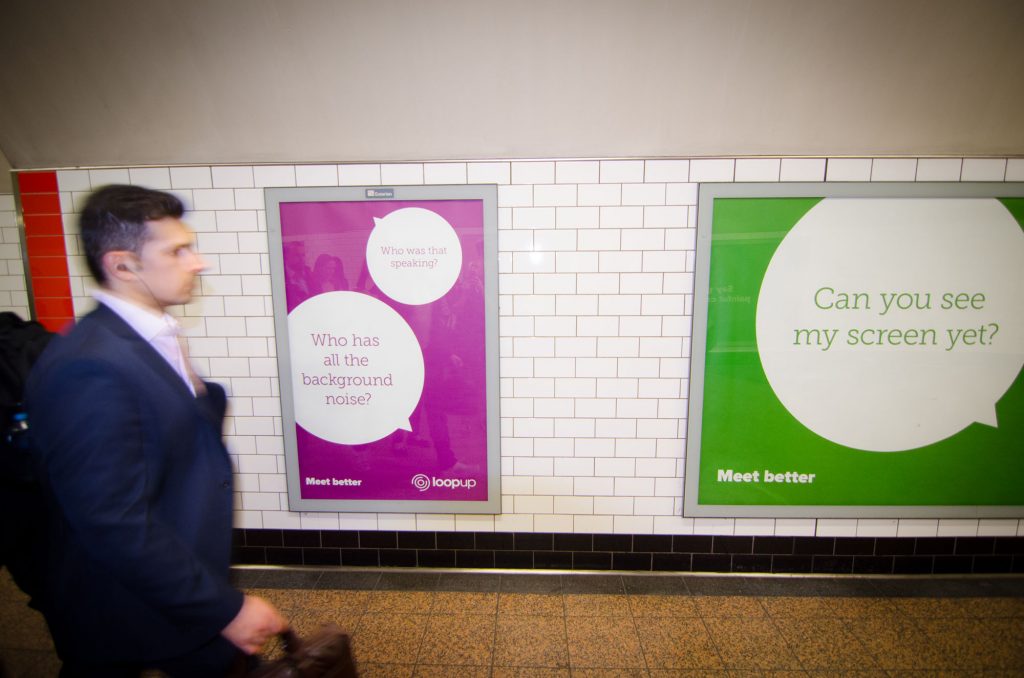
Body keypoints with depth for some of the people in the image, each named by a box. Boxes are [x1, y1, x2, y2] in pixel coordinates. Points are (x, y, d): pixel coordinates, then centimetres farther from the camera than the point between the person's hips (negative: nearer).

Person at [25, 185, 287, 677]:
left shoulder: (149, 339, 1)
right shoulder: (90, 368, -28)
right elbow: (117, 526, -27)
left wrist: (203, 400, -6)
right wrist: (225, 609, -22)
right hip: (131, 616, -8)